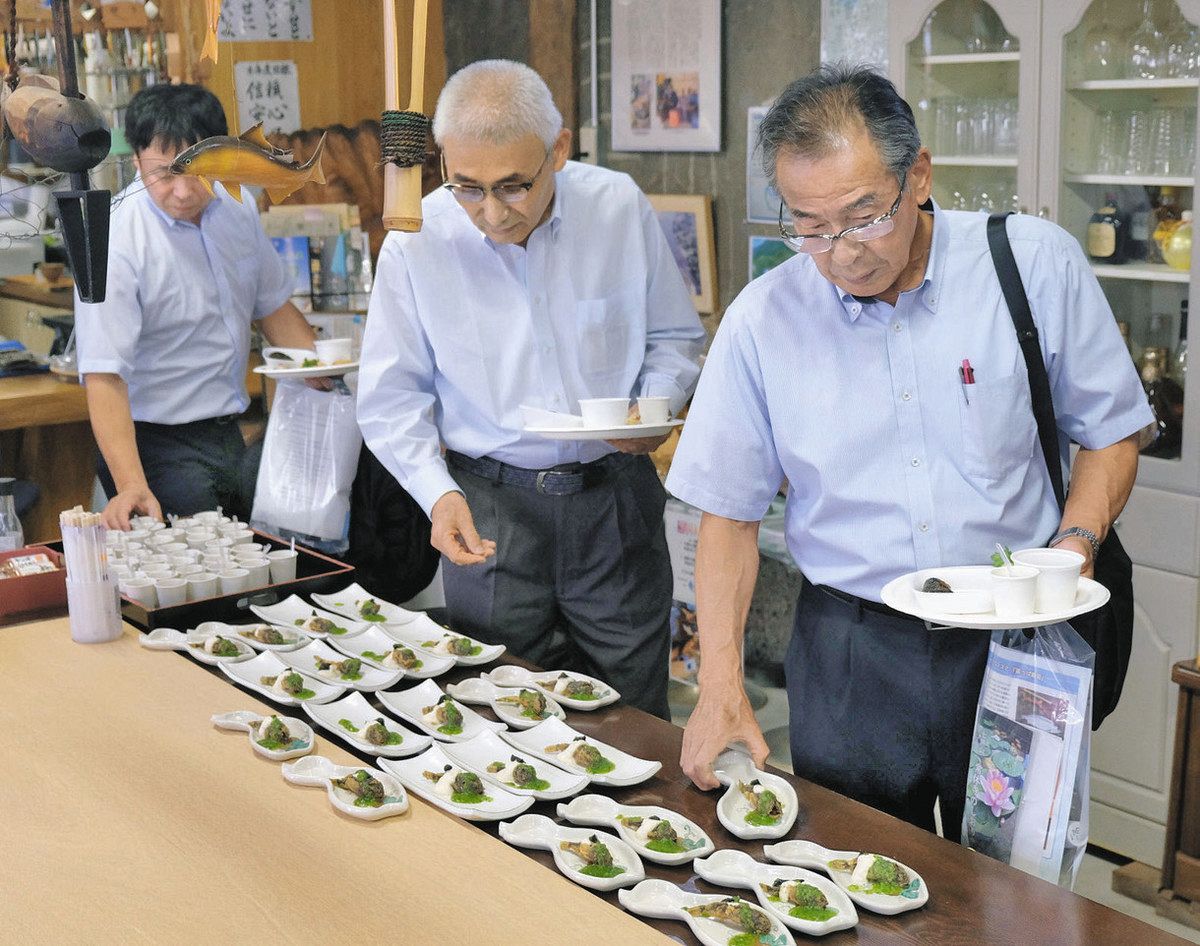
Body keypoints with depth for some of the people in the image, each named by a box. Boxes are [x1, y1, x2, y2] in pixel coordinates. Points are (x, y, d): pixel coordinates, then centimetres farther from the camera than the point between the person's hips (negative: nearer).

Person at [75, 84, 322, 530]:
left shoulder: (237, 207, 1)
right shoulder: (114, 242, -20)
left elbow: (272, 305, 16)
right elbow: (104, 375, -26)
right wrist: (131, 487, -37)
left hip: (229, 439, 6)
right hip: (157, 445, -6)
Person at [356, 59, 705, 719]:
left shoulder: (619, 207, -5)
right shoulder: (416, 241, -8)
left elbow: (674, 338, 8)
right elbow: (391, 396, -2)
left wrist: (656, 408, -12)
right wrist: (438, 493, -17)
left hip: (614, 497, 1)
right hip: (489, 504, 0)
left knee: (634, 716, 10)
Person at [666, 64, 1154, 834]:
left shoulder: (1037, 265, -7)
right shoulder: (763, 317, -5)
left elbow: (1111, 432, 5)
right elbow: (730, 511, 1)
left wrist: (1077, 542, -14)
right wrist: (721, 687, -7)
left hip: (1013, 639, 0)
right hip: (848, 648, 1)